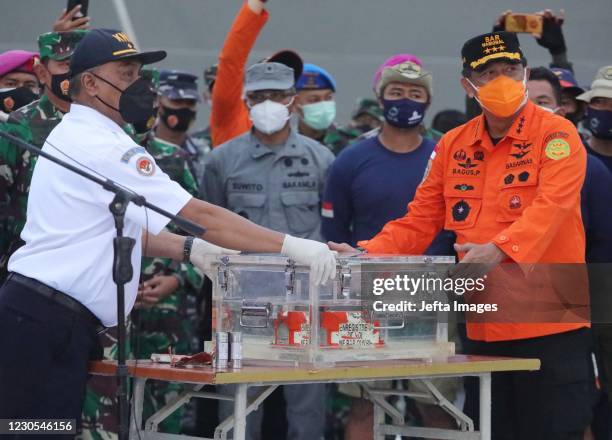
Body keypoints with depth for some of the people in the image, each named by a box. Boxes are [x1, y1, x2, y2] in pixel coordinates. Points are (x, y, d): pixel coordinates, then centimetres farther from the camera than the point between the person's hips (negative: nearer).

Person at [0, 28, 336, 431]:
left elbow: (120, 229, 21)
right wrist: (290, 246, -16)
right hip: (49, 321, -10)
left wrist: (188, 250, 7)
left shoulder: (73, 136, 19)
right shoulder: (102, 145, -14)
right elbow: (199, 215, -17)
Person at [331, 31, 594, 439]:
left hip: (551, 327, -5)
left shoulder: (556, 135, -5)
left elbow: (550, 207, -21)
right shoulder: (454, 146, 11)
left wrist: (499, 250, -37)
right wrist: (368, 256, -5)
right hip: (484, 329, 5)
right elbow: (419, 222, 12)